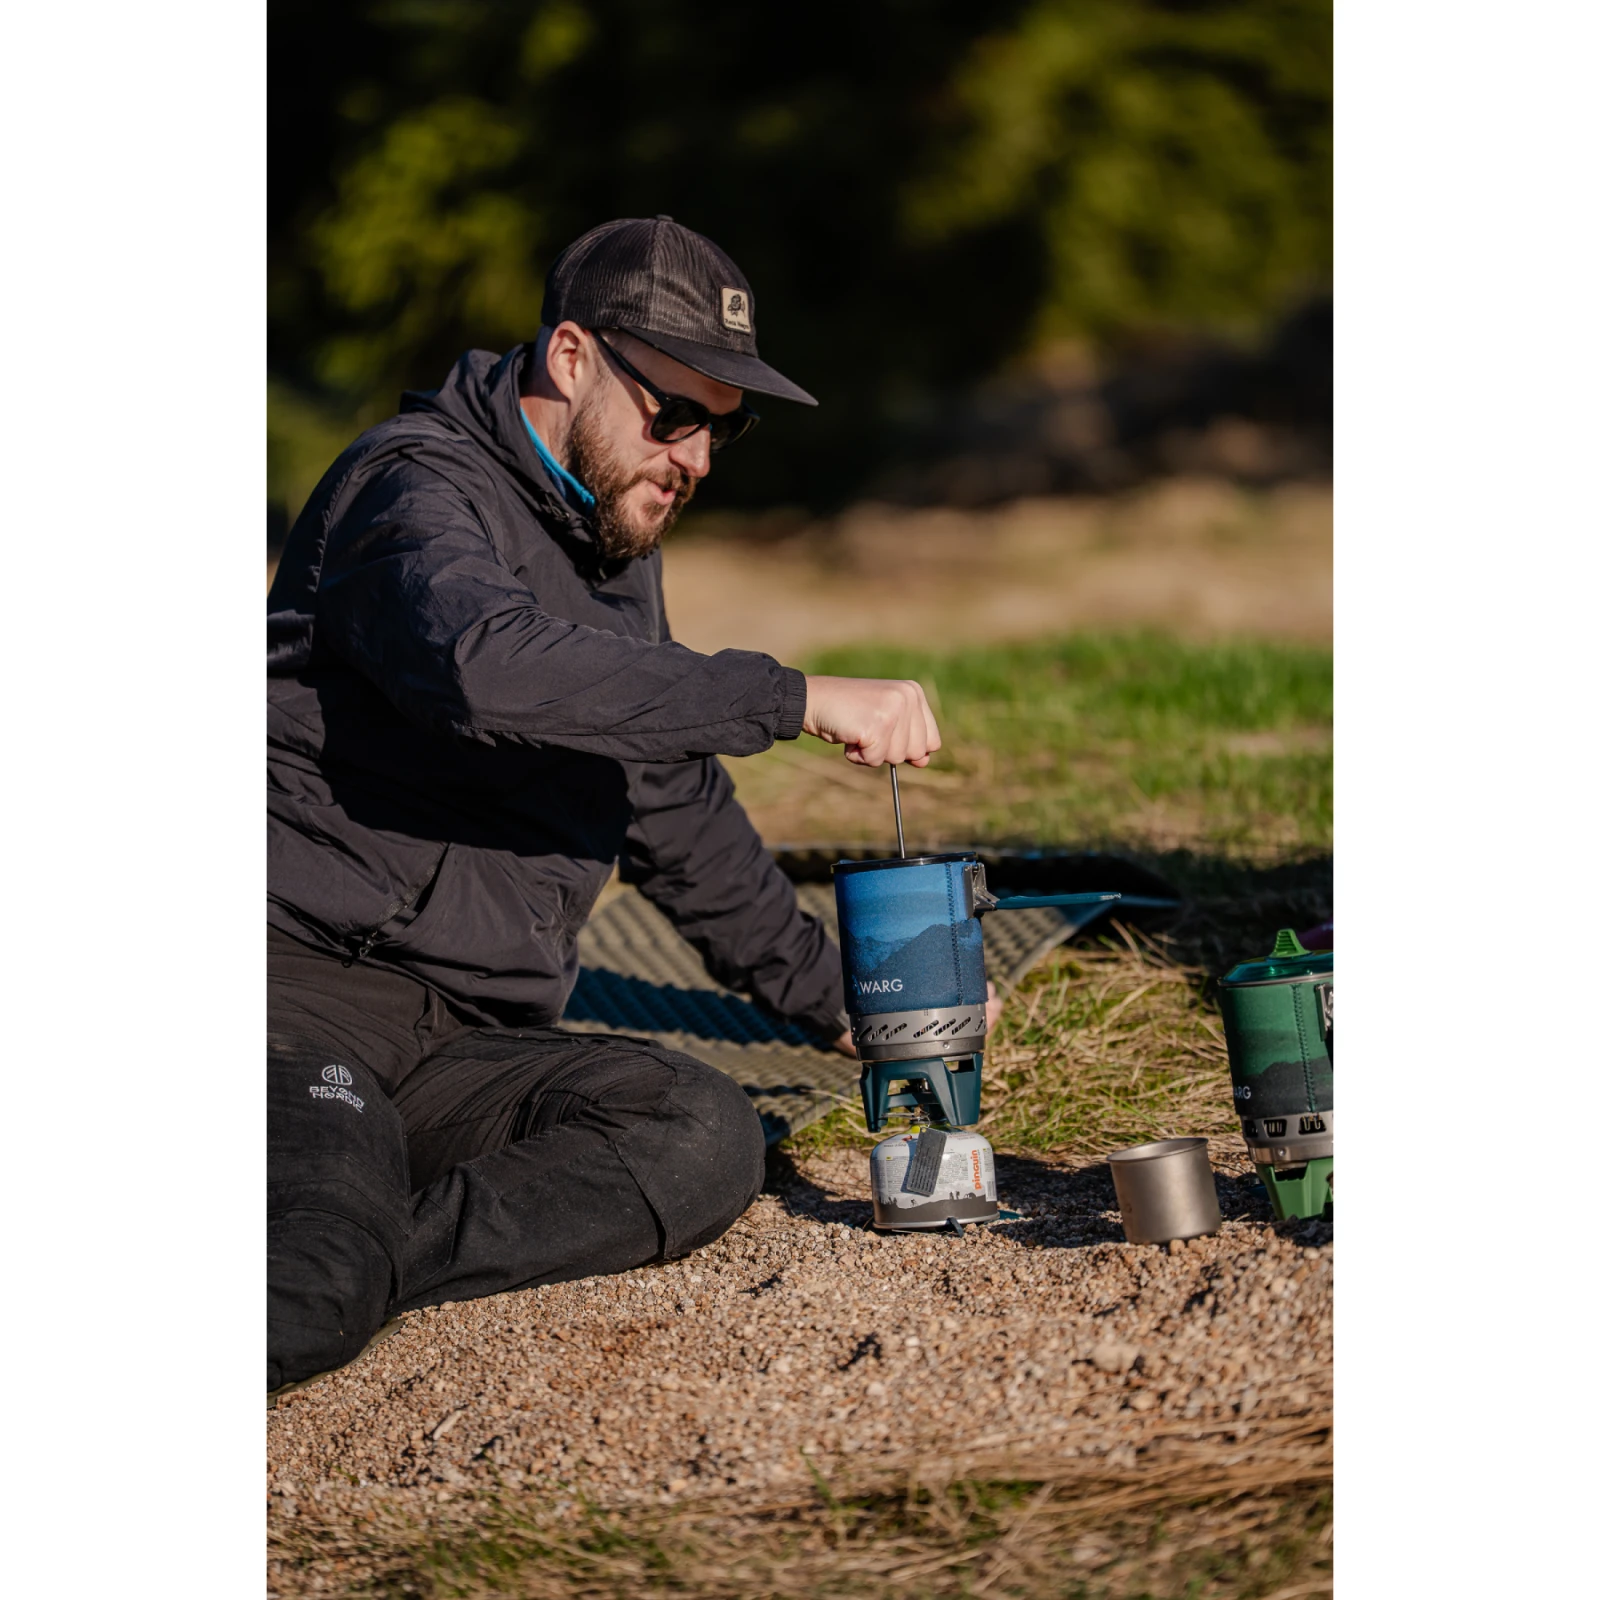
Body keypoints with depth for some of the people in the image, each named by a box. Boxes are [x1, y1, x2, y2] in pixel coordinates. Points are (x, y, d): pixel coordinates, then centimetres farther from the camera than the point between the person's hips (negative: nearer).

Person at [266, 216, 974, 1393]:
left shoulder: (617, 556, 21)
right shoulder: (423, 489, -8)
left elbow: (677, 806, 34)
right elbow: (490, 665, -31)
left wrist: (834, 996, 33)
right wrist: (795, 701, -29)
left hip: (464, 1048, 9)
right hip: (298, 980, -9)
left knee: (710, 1140, -23)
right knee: (319, 1281, -37)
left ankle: (334, 1272, -25)